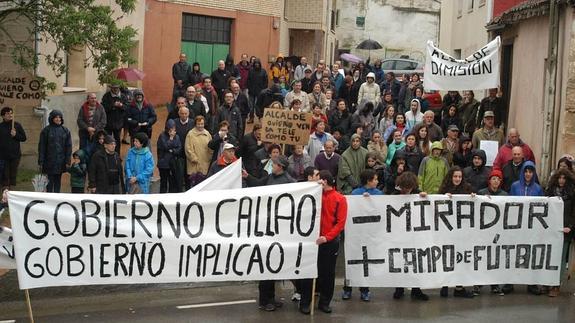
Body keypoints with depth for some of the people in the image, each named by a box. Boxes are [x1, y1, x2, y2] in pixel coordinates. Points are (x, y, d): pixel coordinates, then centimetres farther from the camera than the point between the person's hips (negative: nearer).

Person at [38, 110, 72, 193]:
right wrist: (41, 161, -6)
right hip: (49, 160, -2)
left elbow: (69, 146, 5)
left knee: (58, 181, 9)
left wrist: (67, 161, -2)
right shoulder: (46, 130, -2)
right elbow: (41, 147, -2)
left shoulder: (65, 131, 5)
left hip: (60, 161, 2)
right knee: (50, 181, -1)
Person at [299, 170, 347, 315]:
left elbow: (340, 222, -9)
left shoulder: (340, 199, -3)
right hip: (313, 239, 1)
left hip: (331, 241, -1)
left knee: (328, 272, 7)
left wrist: (327, 237, -17)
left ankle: (324, 302, 18)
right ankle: (305, 303, 9)